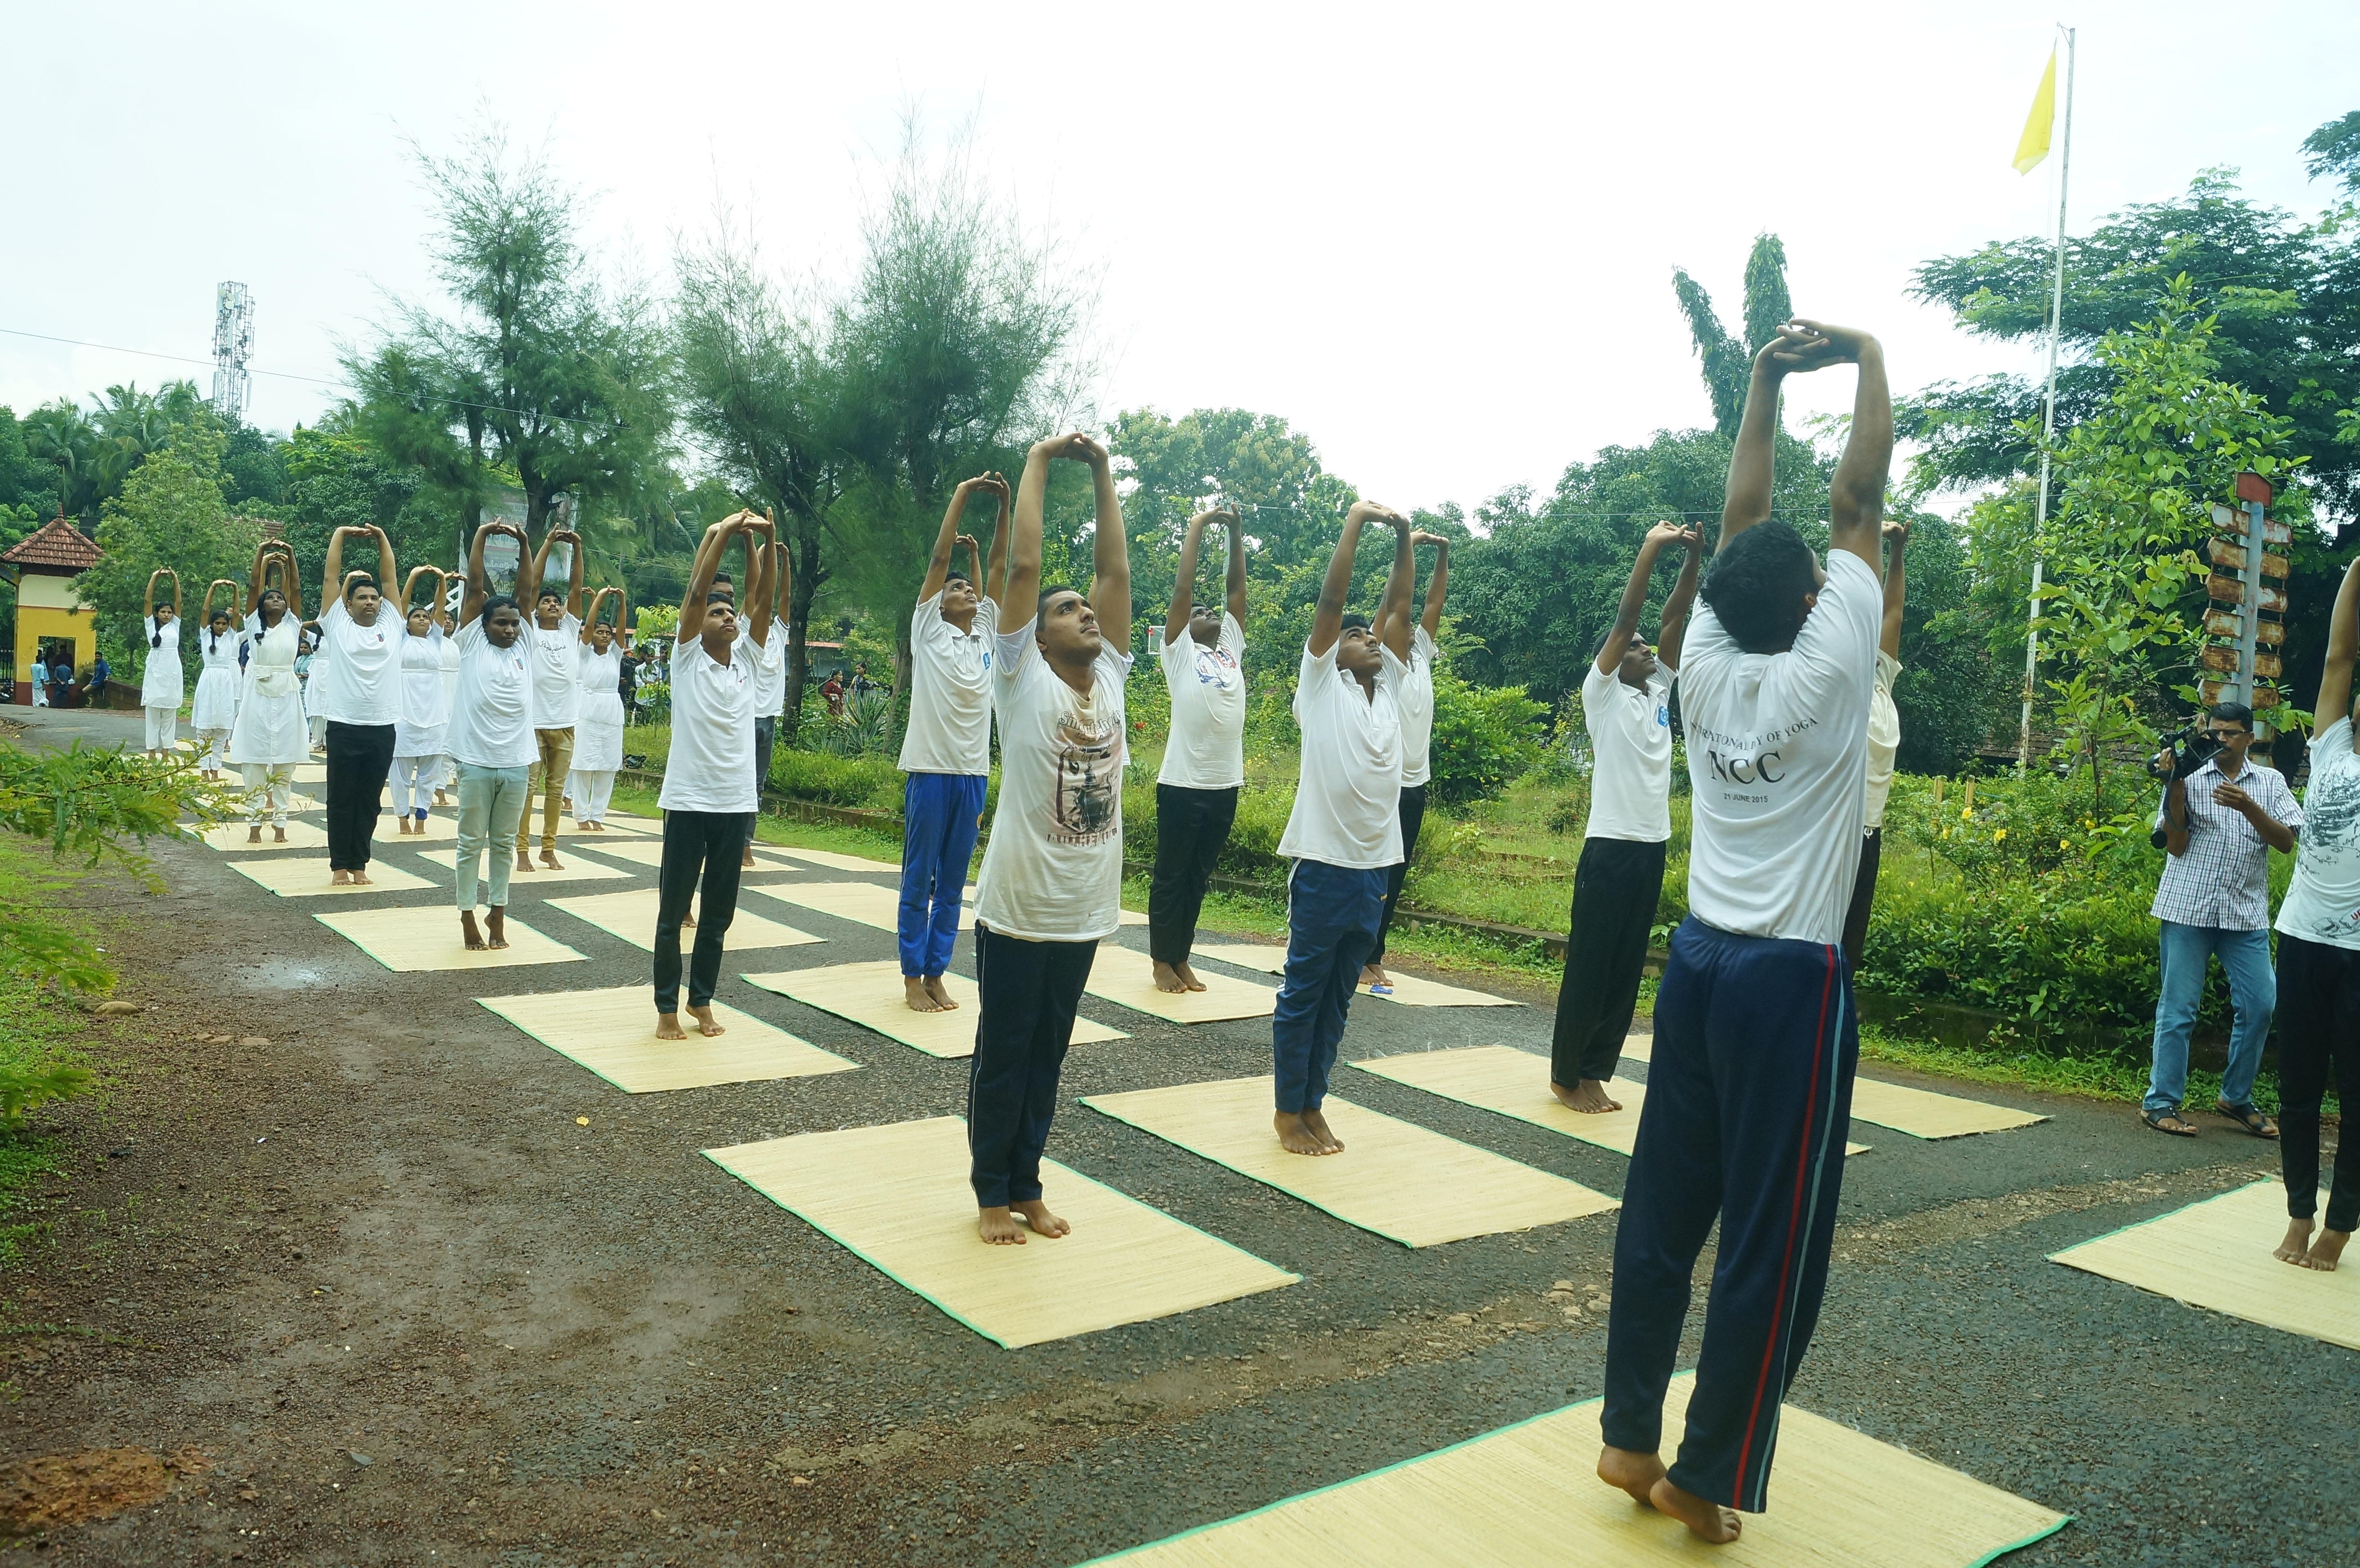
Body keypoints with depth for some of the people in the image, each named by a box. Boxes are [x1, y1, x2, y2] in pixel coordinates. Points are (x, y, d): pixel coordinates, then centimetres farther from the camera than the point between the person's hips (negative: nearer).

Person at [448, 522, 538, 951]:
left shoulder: (523, 647, 8)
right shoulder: (472, 643, 1)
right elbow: (475, 586, -2)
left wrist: (523, 544, 1)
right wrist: (481, 535, -3)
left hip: (517, 764, 3)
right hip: (477, 762, -3)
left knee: (504, 844, 12)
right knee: (471, 843, 6)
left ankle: (497, 914, 22)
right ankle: (468, 918, 14)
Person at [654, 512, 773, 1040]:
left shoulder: (746, 659, 10)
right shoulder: (687, 657, 0)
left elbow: (762, 599, 1)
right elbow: (697, 590, -10)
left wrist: (766, 540, -8)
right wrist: (723, 532, -12)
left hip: (737, 803, 4)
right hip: (688, 800, -4)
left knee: (719, 912, 12)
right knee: (673, 909, 5)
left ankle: (702, 1000, 24)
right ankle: (667, 1006, 16)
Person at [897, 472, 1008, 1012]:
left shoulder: (986, 632, 11)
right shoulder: (929, 629, 1)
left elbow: (1001, 568, 9)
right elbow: (939, 559, -3)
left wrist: (1005, 505, 2)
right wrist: (962, 493, -3)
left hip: (974, 774, 5)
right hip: (930, 770, -4)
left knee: (953, 882, 10)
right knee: (918, 879, 3)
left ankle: (936, 974, 19)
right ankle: (912, 978, 11)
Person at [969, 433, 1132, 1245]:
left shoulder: (1109, 678, 5)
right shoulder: (1024, 680, -8)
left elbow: (1115, 569, 5)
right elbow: (1022, 566, -13)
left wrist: (1102, 472, 6)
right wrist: (1038, 463, -6)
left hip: (1085, 912, 5)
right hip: (1018, 910, -5)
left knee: (1047, 1057, 16)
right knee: (1002, 1057, 9)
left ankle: (1026, 1185, 30)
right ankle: (991, 1193, 24)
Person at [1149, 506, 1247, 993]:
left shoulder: (1231, 648, 16)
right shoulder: (1180, 651, 2)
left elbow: (1237, 588, 14)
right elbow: (1182, 590, -3)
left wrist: (1236, 531, 12)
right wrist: (1197, 528, 1)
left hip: (1225, 784, 5)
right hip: (1182, 783, -5)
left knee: (1198, 877, 12)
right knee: (1171, 875, 4)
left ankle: (1181, 958, 21)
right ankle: (1161, 960, 14)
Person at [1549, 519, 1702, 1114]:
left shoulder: (1659, 692, 15)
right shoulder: (1603, 693, -2)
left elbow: (1673, 622, 9)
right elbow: (1624, 620, -10)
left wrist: (1691, 560, 0)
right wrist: (1650, 550, -10)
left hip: (1652, 847, 7)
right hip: (1609, 847, -7)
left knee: (1626, 969, 10)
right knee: (1588, 966, 0)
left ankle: (1594, 1074, 18)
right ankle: (1565, 1075, 11)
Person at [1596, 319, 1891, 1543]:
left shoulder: (1703, 666, 0)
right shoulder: (1827, 670, -11)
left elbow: (1742, 517, 10)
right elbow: (1859, 498, -5)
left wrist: (1765, 380, 14)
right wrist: (1868, 358, 8)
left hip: (1697, 962, 6)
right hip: (1791, 981, -6)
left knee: (1661, 1210, 12)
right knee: (1770, 1243, 5)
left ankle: (1629, 1439, 23)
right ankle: (1707, 1477, 14)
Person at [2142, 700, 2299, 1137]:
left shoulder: (2270, 781, 10)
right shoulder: (2190, 777, 3)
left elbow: (2287, 842, -2)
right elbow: (2176, 845, -4)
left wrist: (2248, 806, -17)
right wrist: (2175, 786, -12)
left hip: (2246, 911, 3)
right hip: (2189, 907, -3)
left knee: (2260, 1004, 1)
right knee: (2178, 1007, -1)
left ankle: (2236, 1097, 19)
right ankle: (2160, 1102, 5)